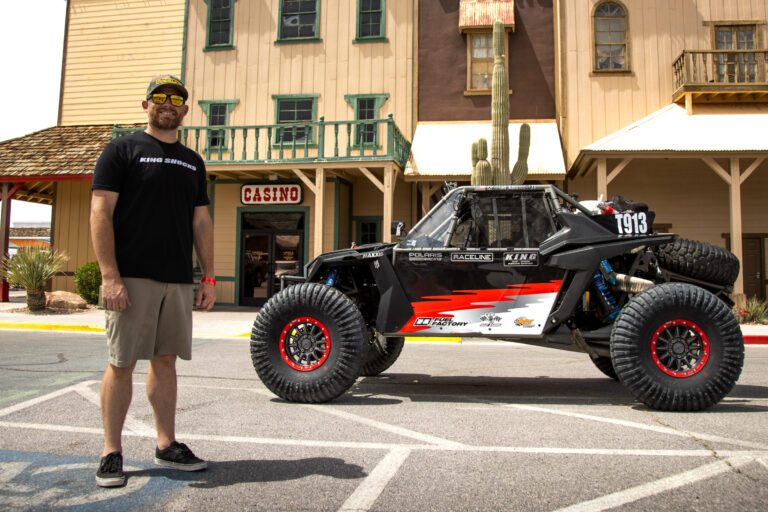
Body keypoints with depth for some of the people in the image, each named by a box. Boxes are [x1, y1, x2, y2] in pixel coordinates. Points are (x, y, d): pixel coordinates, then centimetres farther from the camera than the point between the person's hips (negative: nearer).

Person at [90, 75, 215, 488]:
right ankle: (111, 452, 12)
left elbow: (201, 222, 17)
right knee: (122, 363, 0)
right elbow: (100, 213, -7)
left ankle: (167, 445, 20)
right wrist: (110, 276, -16)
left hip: (178, 280, 5)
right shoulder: (122, 150, 1)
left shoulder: (192, 161, 17)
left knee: (166, 360, 11)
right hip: (133, 278, -5)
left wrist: (208, 277, 10)